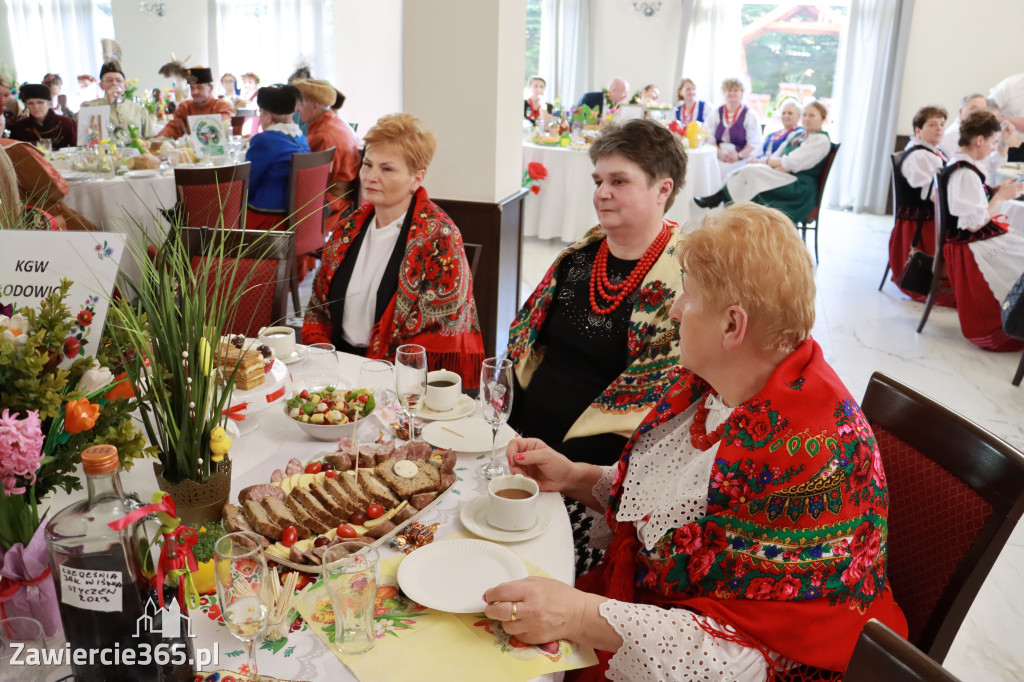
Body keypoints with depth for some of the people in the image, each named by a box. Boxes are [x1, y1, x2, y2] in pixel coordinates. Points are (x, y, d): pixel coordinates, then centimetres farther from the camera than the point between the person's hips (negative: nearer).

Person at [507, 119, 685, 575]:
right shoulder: (581, 253, 11)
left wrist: (569, 467, -17)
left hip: (591, 466, -6)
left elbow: (656, 393, -12)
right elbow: (526, 339, 17)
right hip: (526, 441, 6)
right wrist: (502, 429, 8)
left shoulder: (685, 277, -9)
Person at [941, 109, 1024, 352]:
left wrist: (995, 190, 9)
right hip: (974, 247, -10)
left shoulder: (955, 165, 7)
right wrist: (1002, 196, -12)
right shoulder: (966, 174, -23)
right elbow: (974, 223, -23)